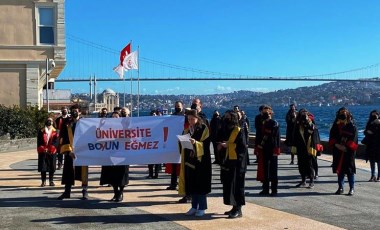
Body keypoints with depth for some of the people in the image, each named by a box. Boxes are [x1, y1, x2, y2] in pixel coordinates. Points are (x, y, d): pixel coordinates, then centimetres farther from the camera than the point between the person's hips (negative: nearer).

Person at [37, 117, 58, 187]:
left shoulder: (55, 132, 6)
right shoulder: (41, 132, 7)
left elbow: (55, 142, -3)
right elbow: (39, 142, 2)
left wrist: (49, 149, -14)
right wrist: (43, 148, -12)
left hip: (52, 152, 0)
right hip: (42, 152, 0)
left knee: (52, 167, 2)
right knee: (43, 167, -1)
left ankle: (51, 181, 13)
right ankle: (43, 181, 7)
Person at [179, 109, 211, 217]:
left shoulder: (204, 128, -6)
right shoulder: (188, 129, 12)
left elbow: (206, 144, -14)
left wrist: (195, 142, -28)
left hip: (201, 160, -6)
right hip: (190, 160, 6)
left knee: (201, 183, -2)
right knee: (191, 184, 8)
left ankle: (202, 208, 6)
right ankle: (194, 206, 17)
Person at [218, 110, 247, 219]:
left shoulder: (239, 131, -10)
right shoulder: (227, 131, 15)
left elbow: (242, 146, -17)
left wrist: (227, 145, -19)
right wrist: (221, 145, 3)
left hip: (237, 163, -8)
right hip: (228, 162, 8)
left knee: (236, 185, -6)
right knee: (229, 185, 10)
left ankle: (238, 210, -1)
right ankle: (234, 208, 20)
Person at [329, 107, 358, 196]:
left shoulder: (352, 127, -5)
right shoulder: (336, 126, 5)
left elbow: (353, 140, -8)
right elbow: (332, 137, 7)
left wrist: (346, 147, -18)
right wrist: (336, 144, -10)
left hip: (349, 152, -4)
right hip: (338, 152, 4)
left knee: (350, 171, -1)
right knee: (339, 170, 9)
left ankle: (352, 188, 8)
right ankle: (341, 187, 19)